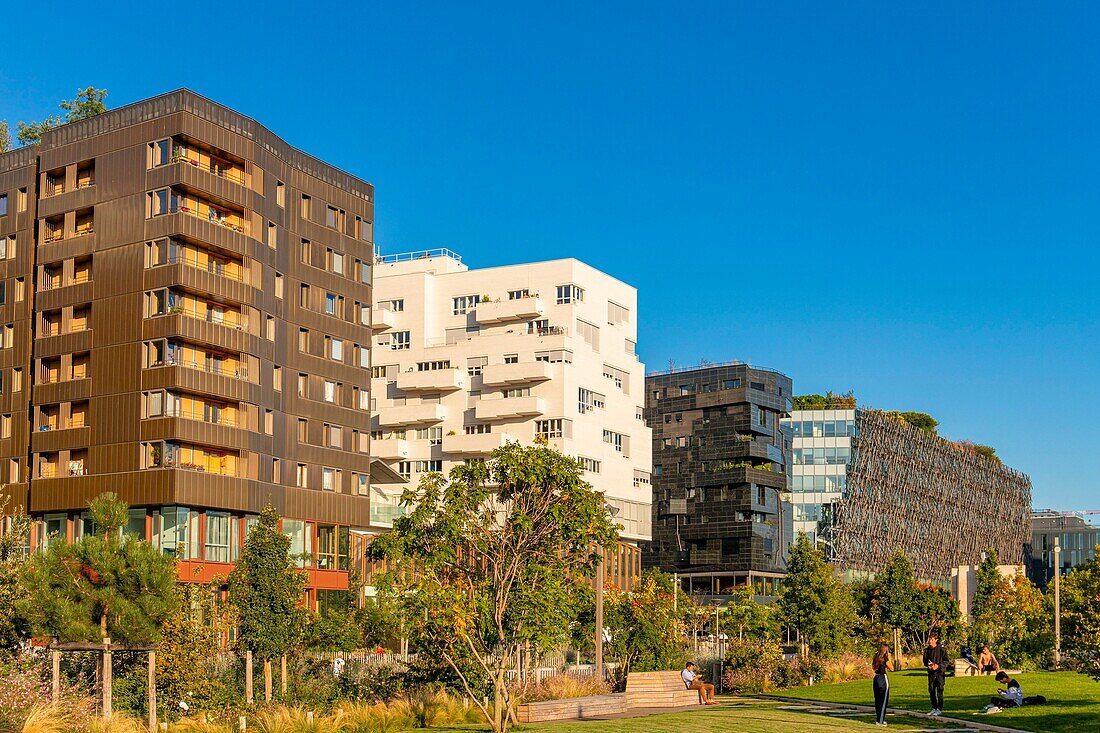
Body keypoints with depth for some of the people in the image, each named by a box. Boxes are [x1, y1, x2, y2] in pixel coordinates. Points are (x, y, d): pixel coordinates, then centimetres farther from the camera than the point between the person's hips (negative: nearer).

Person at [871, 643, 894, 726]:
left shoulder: (877, 658, 9)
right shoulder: (885, 659, -10)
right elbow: (891, 669, -4)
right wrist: (889, 659, 0)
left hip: (876, 678, 7)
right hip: (883, 678, -7)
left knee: (877, 700, 15)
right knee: (883, 700, 0)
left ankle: (878, 719, 23)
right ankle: (880, 720, -1)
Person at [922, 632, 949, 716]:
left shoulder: (941, 649, -6)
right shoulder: (927, 650, 8)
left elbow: (946, 661, -4)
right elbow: (925, 661, 15)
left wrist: (938, 666, -17)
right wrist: (928, 665, -6)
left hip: (940, 672, -5)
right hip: (931, 673, 5)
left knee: (939, 691, -6)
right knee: (931, 691, 7)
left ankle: (940, 709, -1)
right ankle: (934, 708, 19)